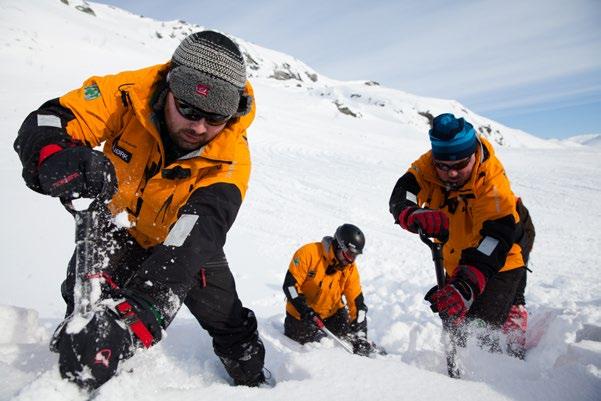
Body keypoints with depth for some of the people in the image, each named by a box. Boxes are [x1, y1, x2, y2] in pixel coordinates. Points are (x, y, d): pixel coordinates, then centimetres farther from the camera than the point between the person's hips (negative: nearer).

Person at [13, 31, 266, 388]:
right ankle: (81, 385, 2)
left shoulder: (231, 157, -33)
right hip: (124, 228, 1)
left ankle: (255, 383, 36)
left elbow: (195, 236, -45)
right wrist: (55, 157, -56)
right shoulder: (129, 93, -28)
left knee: (231, 325, 5)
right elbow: (47, 121, -29)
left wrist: (136, 314, -60)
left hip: (189, 242, 0)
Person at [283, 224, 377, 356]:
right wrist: (306, 311, -29)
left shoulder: (350, 268, -10)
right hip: (301, 313, -3)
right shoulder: (309, 253, -24)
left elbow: (357, 302, -10)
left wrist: (360, 337, -19)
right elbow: (290, 285, -22)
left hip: (332, 313, 3)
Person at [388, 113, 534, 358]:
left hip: (500, 261, -5)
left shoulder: (492, 182, -31)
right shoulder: (428, 166, -18)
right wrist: (416, 216, -53)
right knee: (453, 320, 17)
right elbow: (400, 197, -28)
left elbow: (497, 239, -40)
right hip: (458, 263, 5)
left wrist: (465, 287, -53)